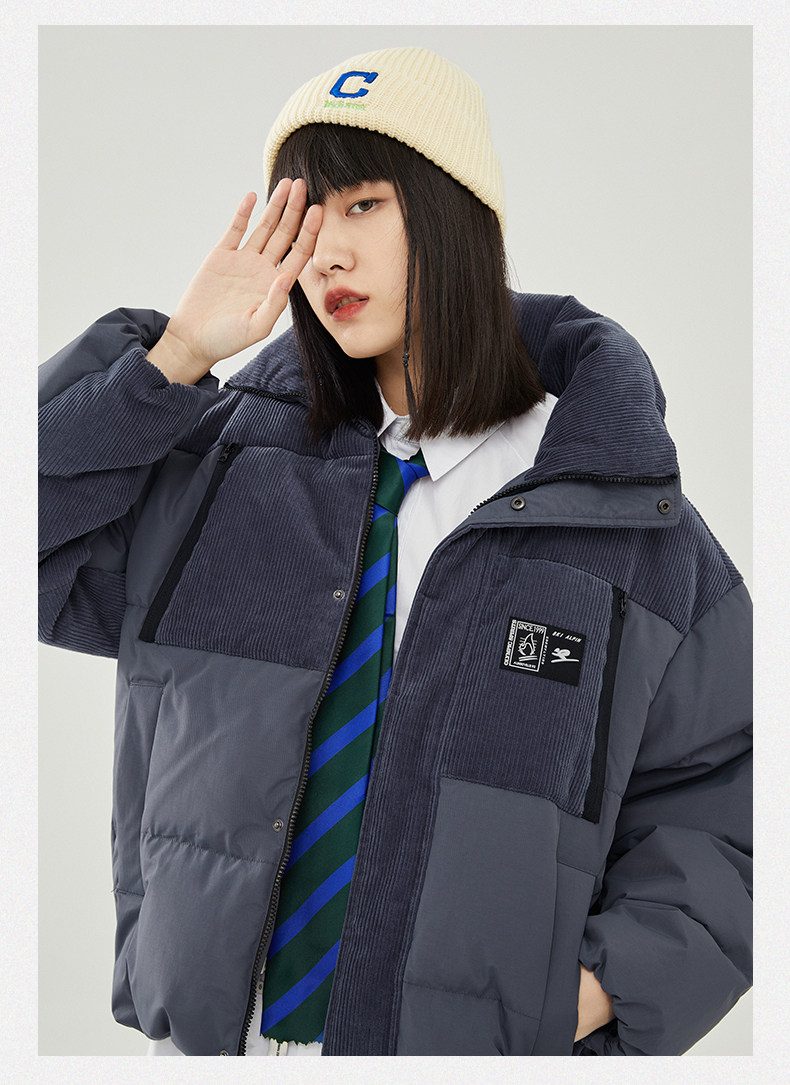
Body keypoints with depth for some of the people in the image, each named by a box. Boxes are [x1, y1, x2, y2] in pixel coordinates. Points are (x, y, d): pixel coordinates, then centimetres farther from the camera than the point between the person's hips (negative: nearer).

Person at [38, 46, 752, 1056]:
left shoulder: (626, 519, -7)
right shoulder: (225, 462, -1)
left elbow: (723, 801, -1)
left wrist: (599, 990, -13)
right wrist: (174, 357, -12)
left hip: (478, 1039, -2)